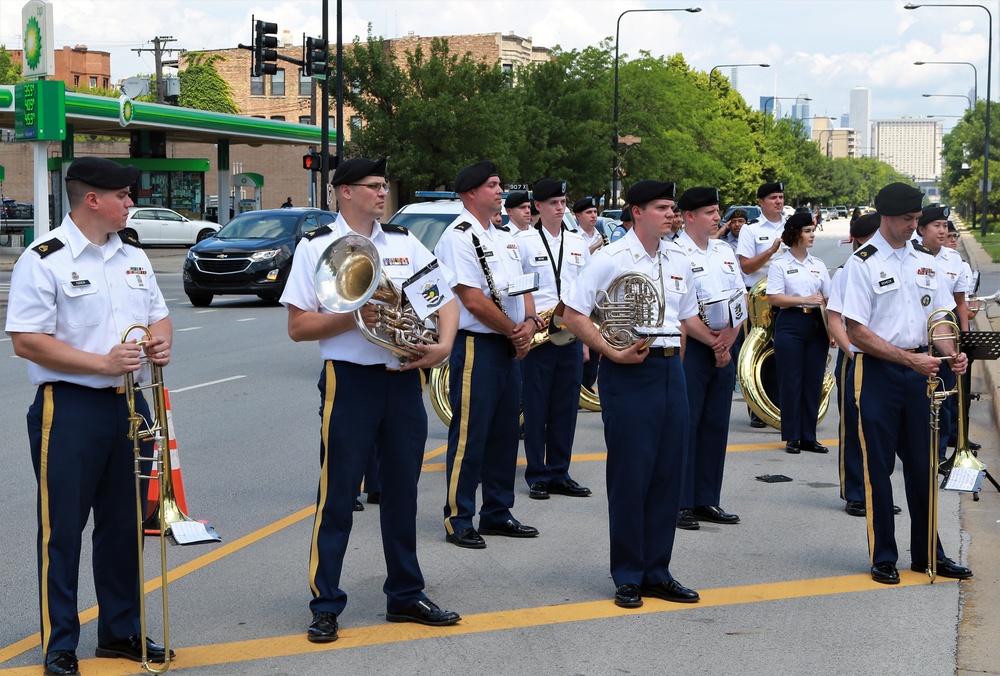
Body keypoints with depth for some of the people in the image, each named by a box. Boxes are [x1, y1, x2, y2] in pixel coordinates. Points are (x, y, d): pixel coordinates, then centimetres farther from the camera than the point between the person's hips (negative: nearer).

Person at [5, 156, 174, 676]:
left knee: (124, 524, 14)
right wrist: (103, 363, -19)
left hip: (129, 405, 7)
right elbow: (25, 341, -15)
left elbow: (159, 316, 21)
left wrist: (161, 342, -3)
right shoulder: (44, 261, -10)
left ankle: (121, 631, 26)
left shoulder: (133, 257, 13)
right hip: (70, 408, -7)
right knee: (62, 529, 0)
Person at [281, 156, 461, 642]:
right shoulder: (316, 247, -1)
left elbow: (445, 298, 11)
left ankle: (405, 595, 23)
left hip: (405, 379, 4)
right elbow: (298, 326, -5)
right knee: (337, 495, -1)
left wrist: (443, 343, -7)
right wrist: (354, 318, -18)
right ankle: (325, 605, 8)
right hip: (349, 379, -4)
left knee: (402, 491, 12)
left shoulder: (405, 243, 11)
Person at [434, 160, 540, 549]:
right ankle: (458, 521, 2)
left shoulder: (504, 237, 17)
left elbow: (522, 288, 17)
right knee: (469, 435, -5)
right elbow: (473, 299, -18)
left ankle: (498, 513, 23)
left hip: (510, 347, 9)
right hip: (476, 345, -9)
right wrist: (515, 331, -10)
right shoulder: (459, 237, -11)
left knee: (504, 433, 13)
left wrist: (530, 322, -4)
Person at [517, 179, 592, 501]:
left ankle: (559, 474, 16)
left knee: (566, 407, 7)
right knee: (536, 408, 0)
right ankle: (537, 477, 8)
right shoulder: (523, 241, -1)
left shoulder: (578, 243, 13)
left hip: (571, 336, 4)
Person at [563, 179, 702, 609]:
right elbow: (573, 314, -8)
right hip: (628, 371, -6)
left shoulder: (678, 261, 13)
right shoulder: (611, 259, -6)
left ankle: (656, 571, 18)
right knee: (629, 475, -1)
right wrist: (612, 352, -16)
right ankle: (628, 577, 10)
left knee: (668, 473, 8)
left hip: (670, 368, 6)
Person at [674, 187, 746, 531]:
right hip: (691, 349, -7)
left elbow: (743, 300, 11)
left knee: (716, 425, 10)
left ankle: (706, 501, 18)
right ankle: (679, 504, 3)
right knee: (685, 426, -4)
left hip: (724, 349, 7)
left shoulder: (725, 251, 14)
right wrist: (713, 342, -12)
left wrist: (729, 337, -6)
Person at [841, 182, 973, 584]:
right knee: (878, 467, 1)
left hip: (918, 371, 5)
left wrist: (951, 354, -7)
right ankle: (883, 558, 10)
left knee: (921, 464, 10)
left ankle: (926, 553, 20)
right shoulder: (863, 263, -6)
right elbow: (857, 331, -12)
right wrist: (910, 359, -18)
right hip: (878, 372, -5)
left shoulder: (925, 263, 12)